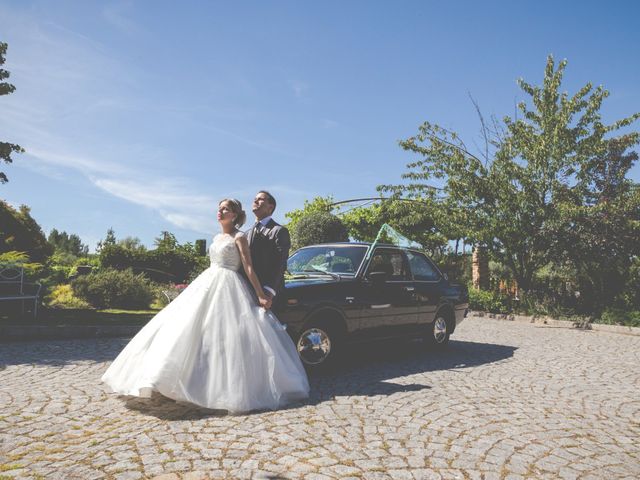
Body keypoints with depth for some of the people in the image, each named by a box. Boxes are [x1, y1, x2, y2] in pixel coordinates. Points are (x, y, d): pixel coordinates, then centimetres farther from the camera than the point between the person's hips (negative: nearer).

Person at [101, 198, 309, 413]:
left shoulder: (239, 237, -4)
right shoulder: (217, 238, 18)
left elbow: (249, 268, -11)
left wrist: (260, 295, -16)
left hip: (228, 288, -8)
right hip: (207, 284, 8)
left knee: (227, 337, -11)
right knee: (192, 329, 1)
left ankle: (230, 387, -4)